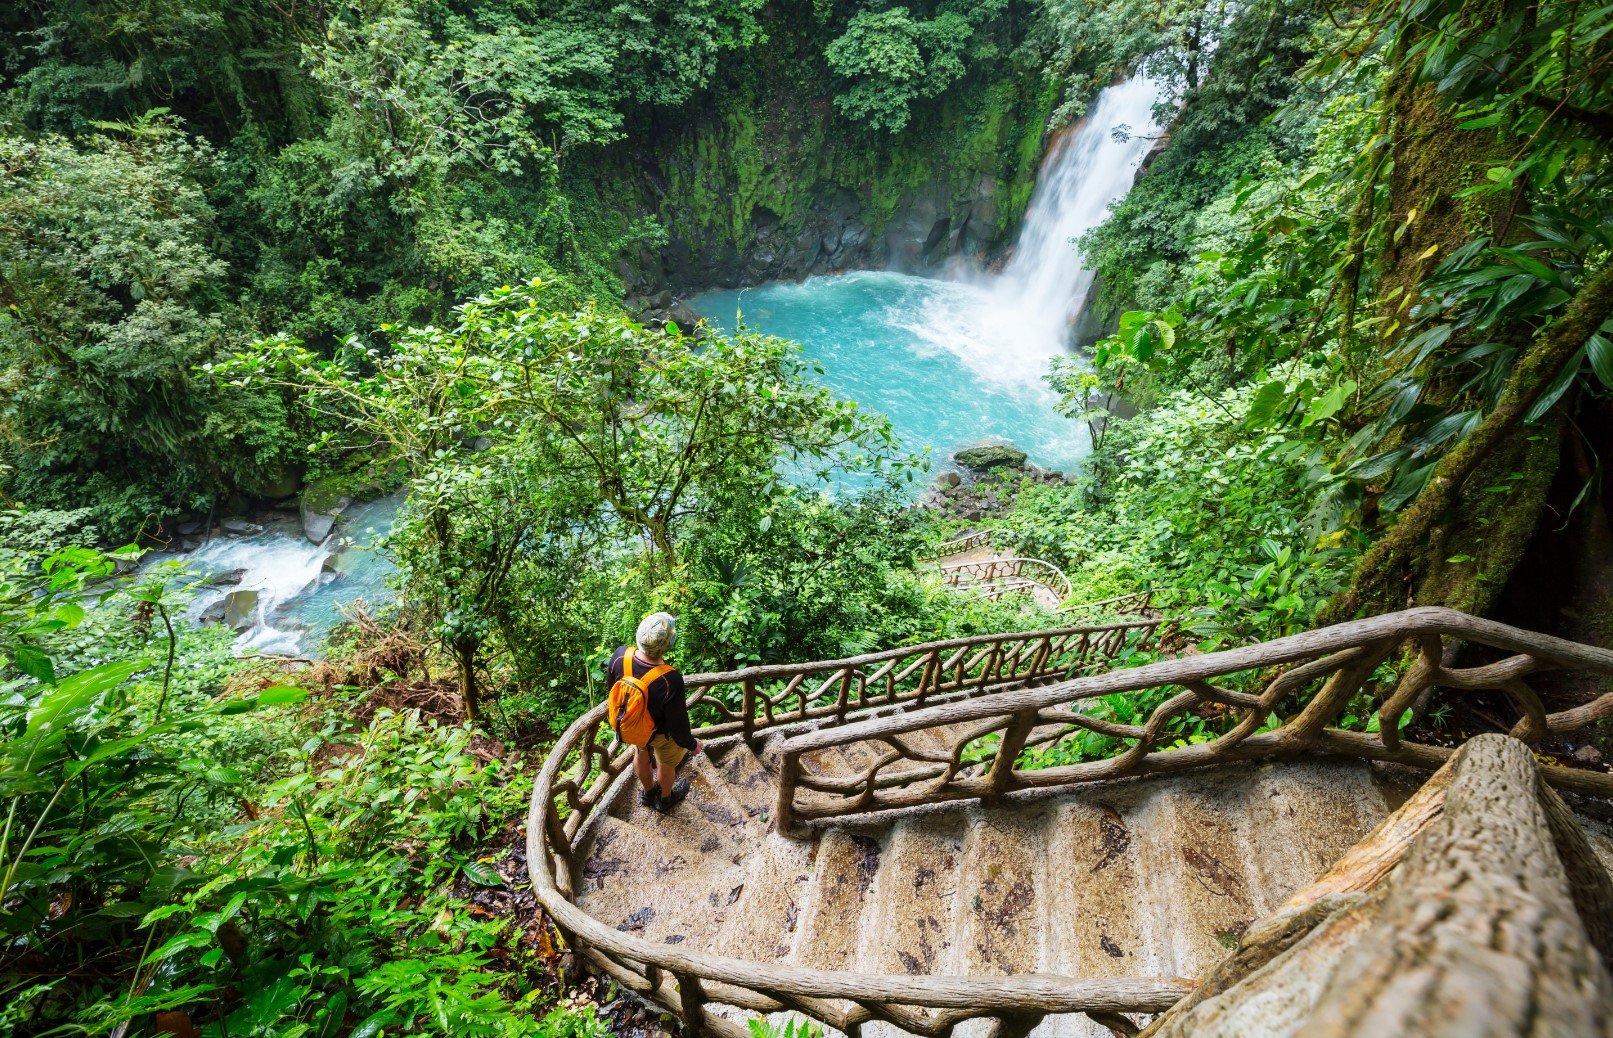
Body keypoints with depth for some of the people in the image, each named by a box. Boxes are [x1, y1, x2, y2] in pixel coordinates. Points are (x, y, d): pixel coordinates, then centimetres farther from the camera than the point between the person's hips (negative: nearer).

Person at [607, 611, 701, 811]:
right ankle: (665, 799, 59)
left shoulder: (620, 655, -31)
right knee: (666, 764, 29)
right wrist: (691, 744, -6)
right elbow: (677, 724, -27)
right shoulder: (671, 681, -45)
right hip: (661, 732, -4)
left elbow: (610, 684, -7)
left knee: (641, 755, 34)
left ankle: (648, 793, 63)